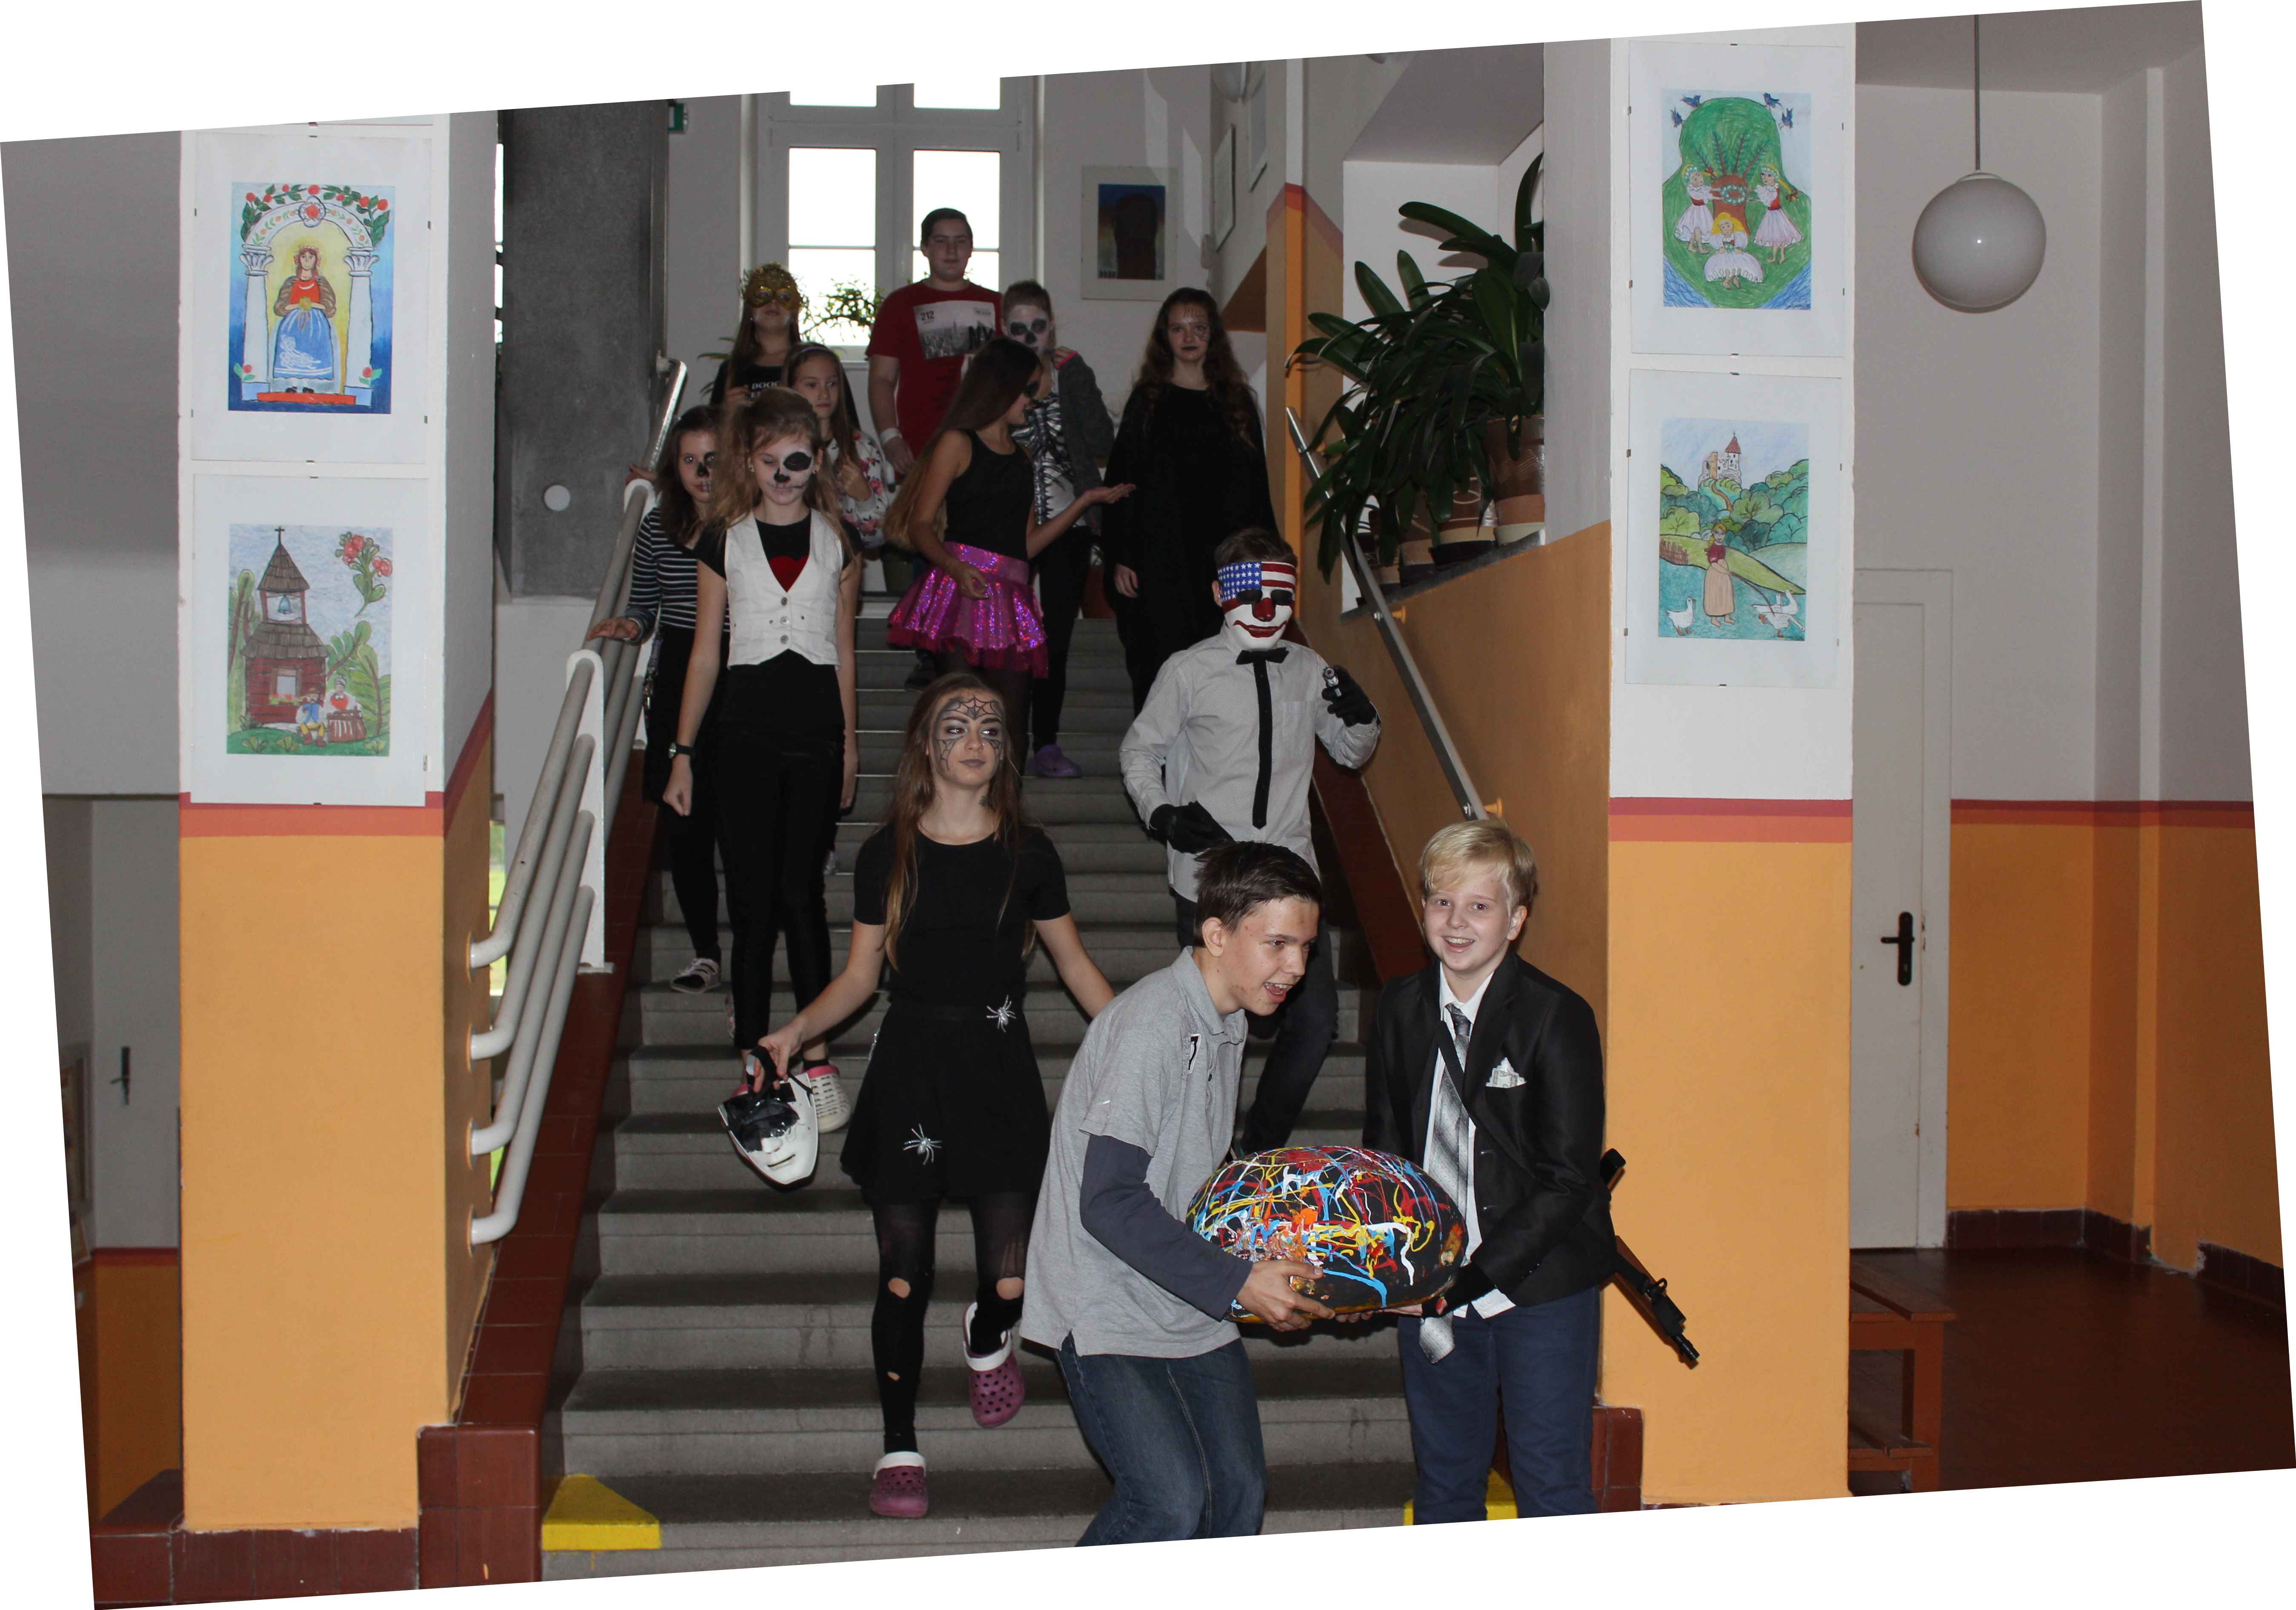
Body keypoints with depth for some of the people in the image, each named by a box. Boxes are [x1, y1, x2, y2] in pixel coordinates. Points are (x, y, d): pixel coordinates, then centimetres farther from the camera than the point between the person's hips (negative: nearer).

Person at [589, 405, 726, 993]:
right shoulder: (658, 529, 7)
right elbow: (645, 609, 17)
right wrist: (631, 627, -3)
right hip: (678, 684, 4)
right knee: (683, 827, 6)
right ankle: (705, 952, 21)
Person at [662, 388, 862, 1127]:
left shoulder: (837, 543, 7)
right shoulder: (724, 543, 4)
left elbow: (843, 649, 13)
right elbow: (706, 652, 5)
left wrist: (850, 741, 14)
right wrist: (683, 750, 3)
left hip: (816, 730, 0)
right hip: (747, 730, 0)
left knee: (800, 892, -2)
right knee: (752, 896, 0)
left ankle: (816, 1055, 6)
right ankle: (754, 1055, 8)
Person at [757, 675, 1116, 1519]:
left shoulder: (1027, 851, 4)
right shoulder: (887, 855, 2)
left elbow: (1074, 961, 12)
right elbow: (860, 974, 6)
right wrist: (797, 1029, -11)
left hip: (1000, 1068, 0)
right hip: (910, 1068, 0)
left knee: (1012, 1279, -6)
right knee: (904, 1275, -1)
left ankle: (987, 1340, 32)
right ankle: (899, 1449, 16)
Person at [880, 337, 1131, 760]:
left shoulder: (1022, 456, 25)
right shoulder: (957, 443, 6)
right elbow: (920, 526, -2)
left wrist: (1085, 502, 19)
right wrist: (954, 566, -21)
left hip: (1012, 598, 6)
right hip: (962, 590, -6)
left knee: (1011, 728, -3)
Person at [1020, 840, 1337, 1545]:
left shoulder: (1227, 1022, 10)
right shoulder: (1151, 1025, -21)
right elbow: (1109, 1202, -24)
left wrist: (1274, 1263, 6)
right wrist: (1236, 1281, -24)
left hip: (1192, 1308, 9)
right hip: (1108, 1313, -9)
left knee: (1241, 1496, 4)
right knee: (1172, 1503, -18)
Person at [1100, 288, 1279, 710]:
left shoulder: (1236, 402, 11)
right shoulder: (1148, 400, 6)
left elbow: (1256, 484, 12)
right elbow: (1121, 478, 3)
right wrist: (1120, 557, -5)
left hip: (1222, 555, 1)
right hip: (1160, 557, -1)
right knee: (1160, 664, -4)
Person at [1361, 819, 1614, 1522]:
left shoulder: (1558, 1016, -12)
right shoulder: (1401, 1009, 4)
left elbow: (1567, 1181, -14)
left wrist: (1470, 1279, -18)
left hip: (1539, 1288, -4)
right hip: (1431, 1295, 5)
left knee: (1552, 1486, 1)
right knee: (1444, 1482, 14)